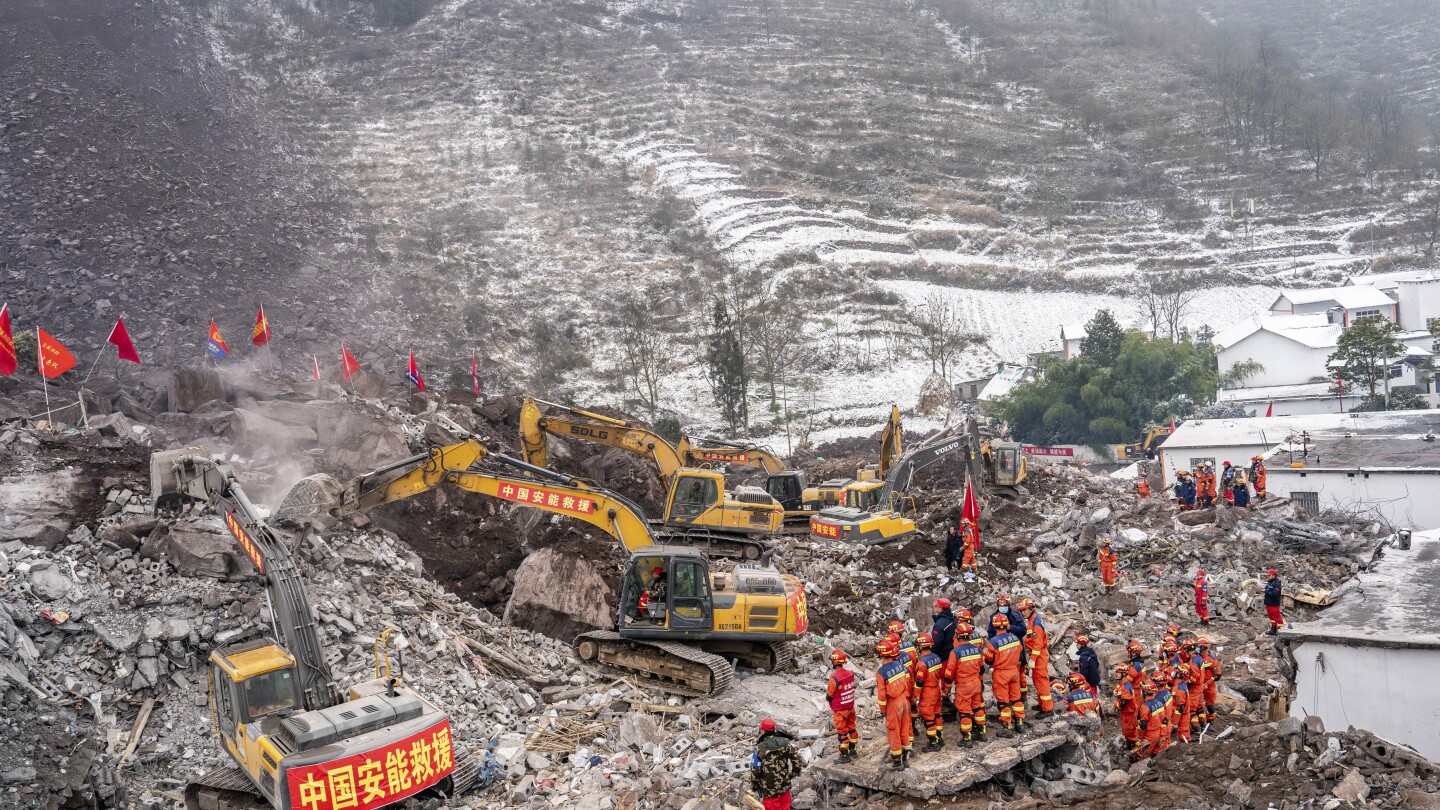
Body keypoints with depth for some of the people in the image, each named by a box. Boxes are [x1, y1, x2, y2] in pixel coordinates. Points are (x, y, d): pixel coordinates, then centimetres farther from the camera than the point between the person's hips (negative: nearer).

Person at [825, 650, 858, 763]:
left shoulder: (834, 679, -28)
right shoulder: (850, 674, -9)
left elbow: (829, 697, -18)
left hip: (840, 710, -6)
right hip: (850, 707, 6)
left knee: (842, 732, 7)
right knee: (851, 728, 21)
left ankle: (844, 755, 17)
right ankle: (852, 750, 35)